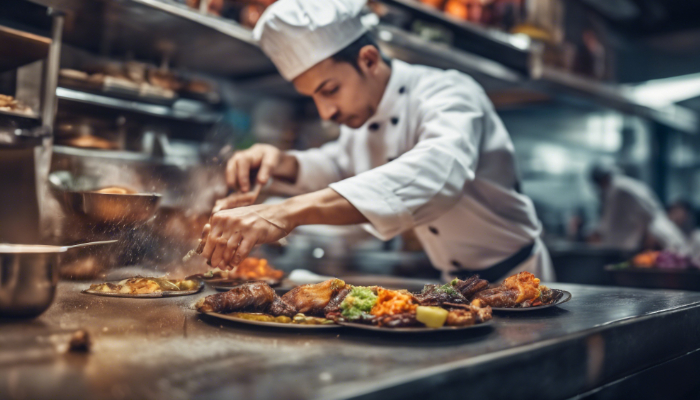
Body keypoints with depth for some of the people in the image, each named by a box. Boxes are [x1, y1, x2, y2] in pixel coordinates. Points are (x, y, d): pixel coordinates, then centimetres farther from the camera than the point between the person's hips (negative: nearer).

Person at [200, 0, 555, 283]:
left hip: (514, 277, -5)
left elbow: (437, 174, -44)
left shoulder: (448, 93, -23)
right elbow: (340, 164, 17)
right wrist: (283, 163, -7)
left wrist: (292, 211, -54)